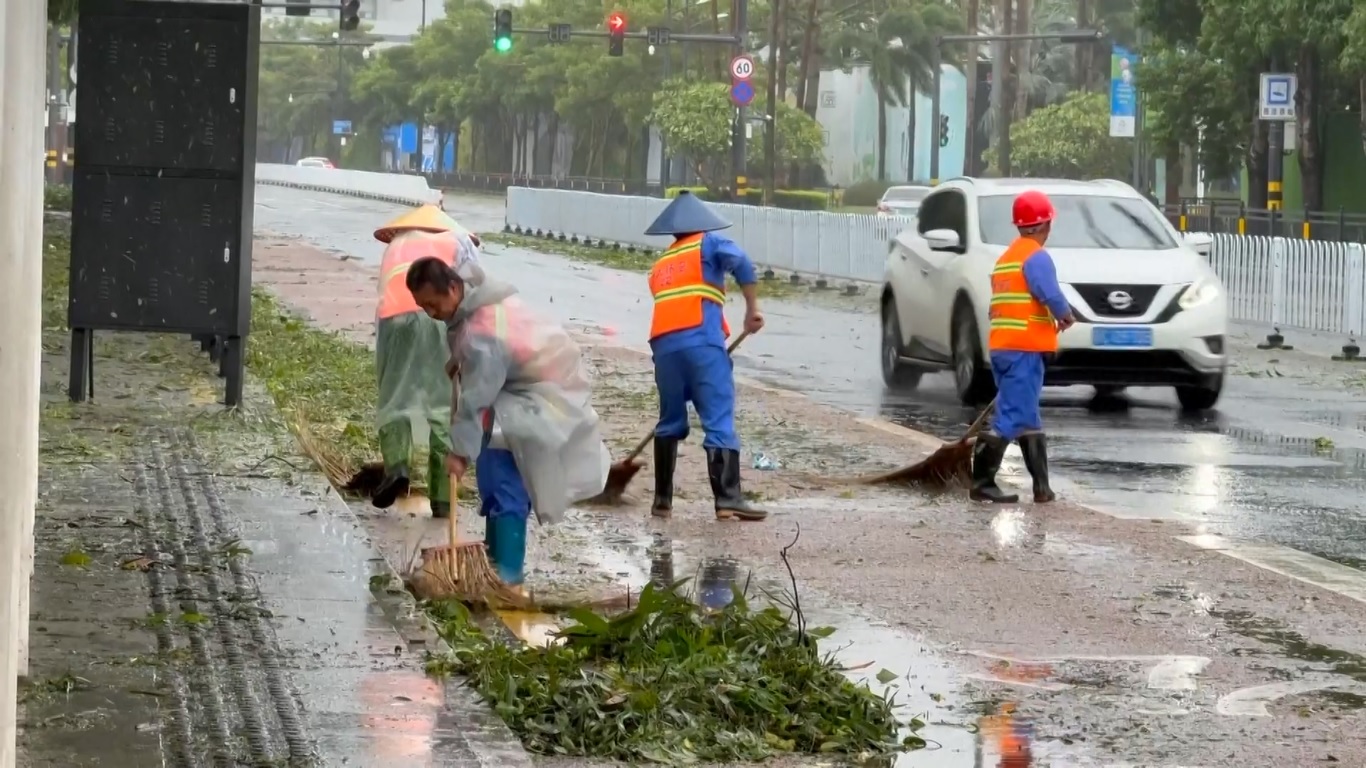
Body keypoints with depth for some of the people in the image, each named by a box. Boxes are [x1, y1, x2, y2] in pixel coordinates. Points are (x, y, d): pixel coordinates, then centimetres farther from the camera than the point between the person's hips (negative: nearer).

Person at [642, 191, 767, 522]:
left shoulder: (660, 264, 29)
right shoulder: (709, 244, 13)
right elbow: (740, 262, -8)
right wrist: (752, 308, -3)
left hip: (664, 346, 5)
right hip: (701, 342, -5)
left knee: (670, 420, 18)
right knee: (719, 421, -8)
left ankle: (662, 499, 19)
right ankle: (728, 499, -16)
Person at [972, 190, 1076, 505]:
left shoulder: (1006, 258, 19)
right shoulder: (1036, 257, -10)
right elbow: (1051, 295, -21)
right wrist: (1066, 316, -1)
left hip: (1002, 346, 9)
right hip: (1025, 348, -9)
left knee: (1028, 418, 13)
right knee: (1011, 416, -9)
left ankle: (1042, 485, 15)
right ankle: (981, 482, -11)